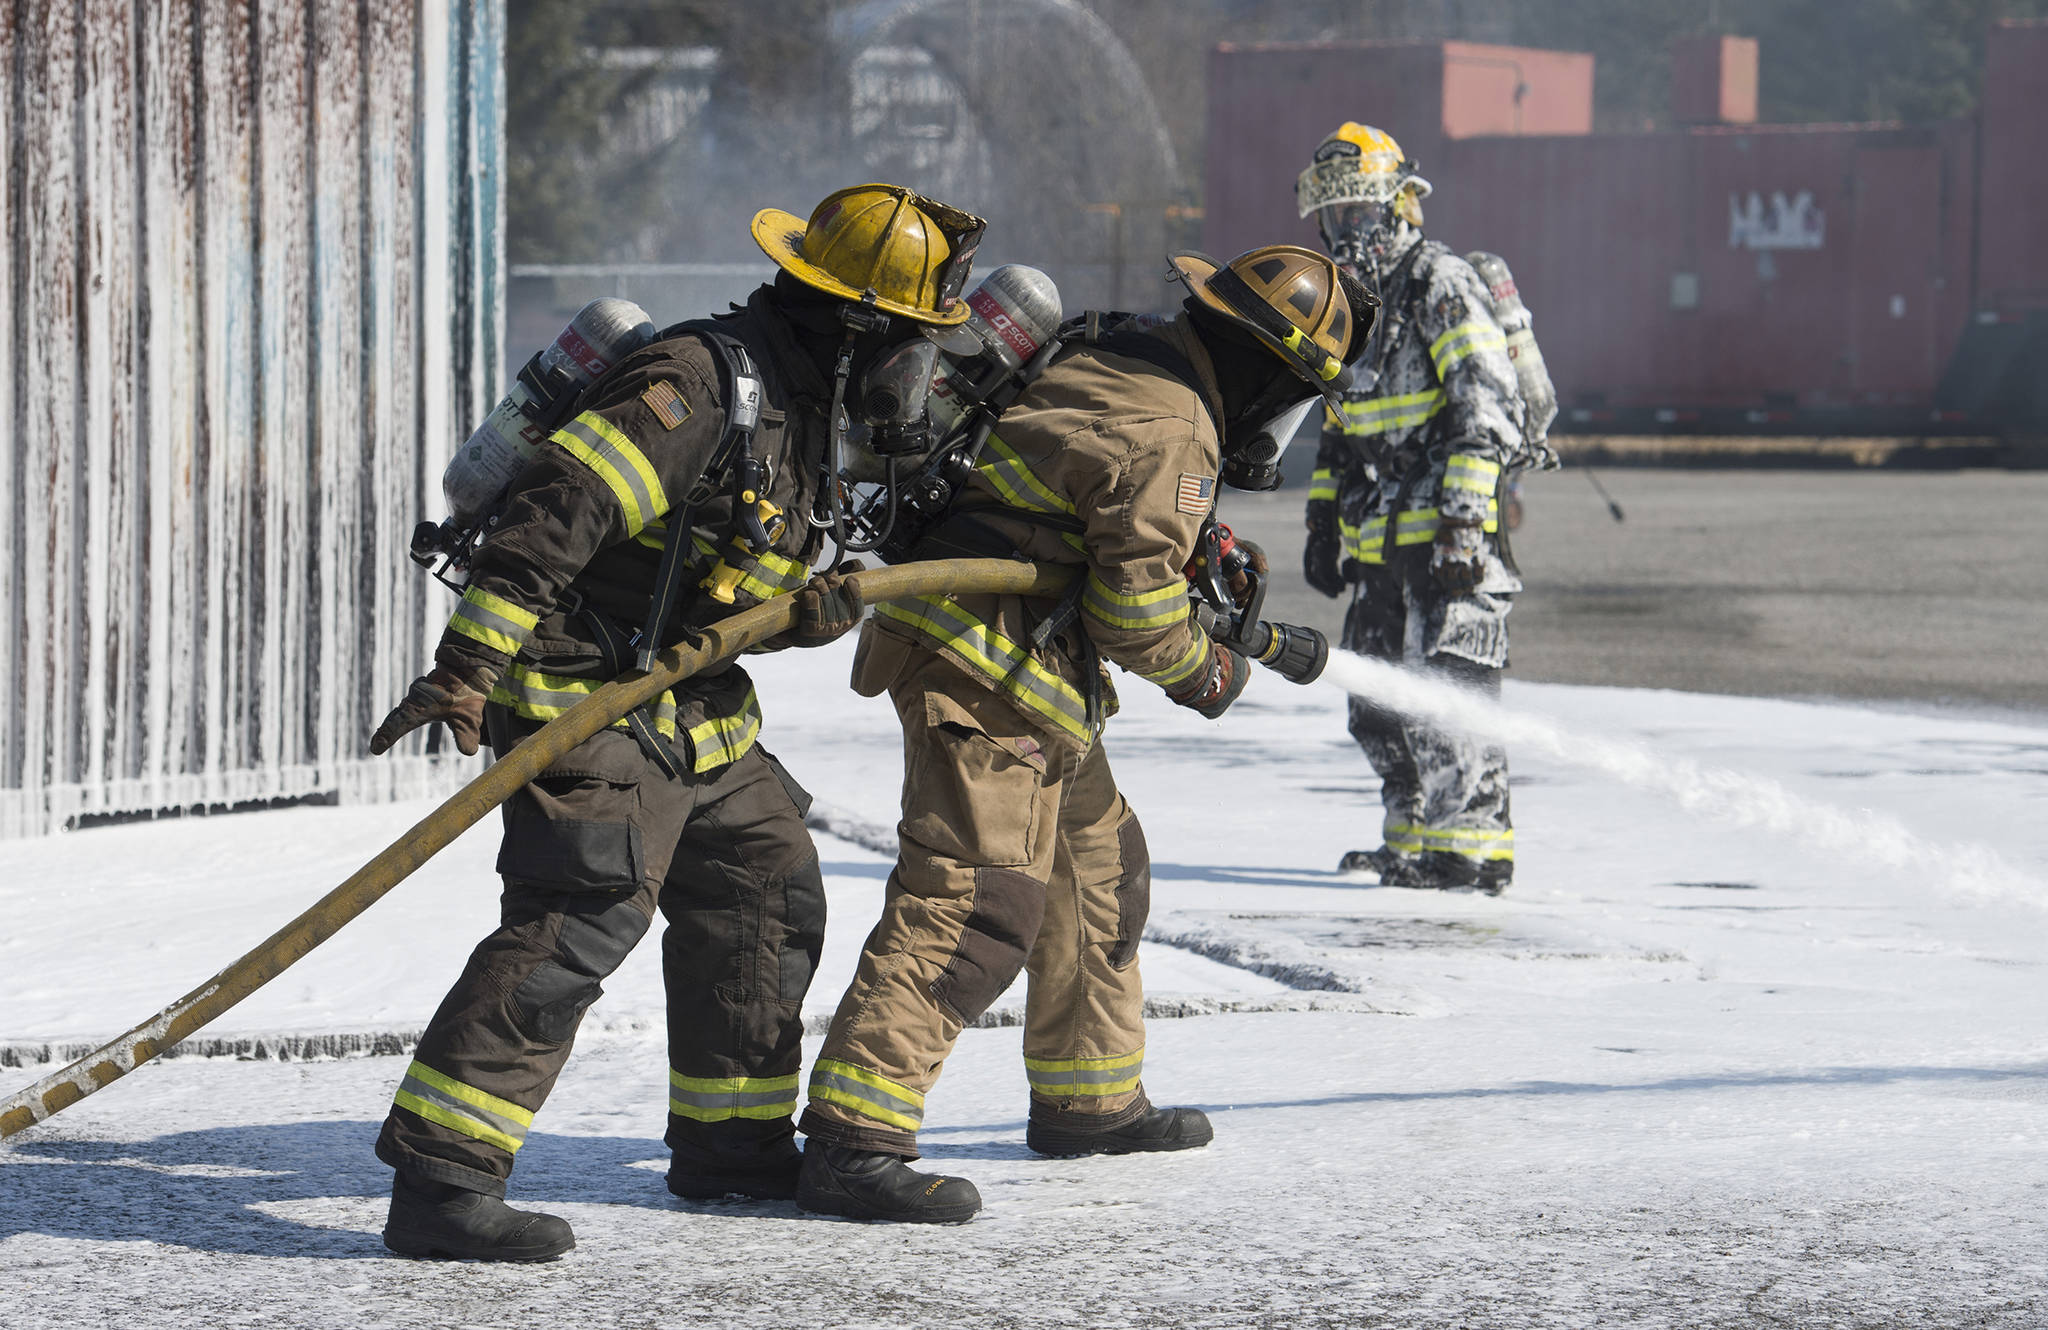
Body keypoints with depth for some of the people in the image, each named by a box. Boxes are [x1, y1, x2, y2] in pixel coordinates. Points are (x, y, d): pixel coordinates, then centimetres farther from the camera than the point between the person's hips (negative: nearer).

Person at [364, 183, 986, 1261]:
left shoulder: (796, 398, 12)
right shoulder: (698, 383, -20)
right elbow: (553, 511, -26)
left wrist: (803, 610, -4)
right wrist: (468, 666, -30)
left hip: (688, 708, 10)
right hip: (587, 701, -10)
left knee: (768, 894, 16)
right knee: (581, 919, -20)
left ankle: (730, 1142, 32)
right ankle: (438, 1179, -24)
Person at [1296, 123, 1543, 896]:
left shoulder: (1442, 287, -9)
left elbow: (1487, 406, -17)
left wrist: (1462, 514, -23)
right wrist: (1325, 520, 26)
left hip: (1452, 538, -9)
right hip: (1381, 543, 9)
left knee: (1448, 688, -13)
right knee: (1378, 702, 12)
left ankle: (1472, 850, -12)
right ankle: (1415, 837, 23)